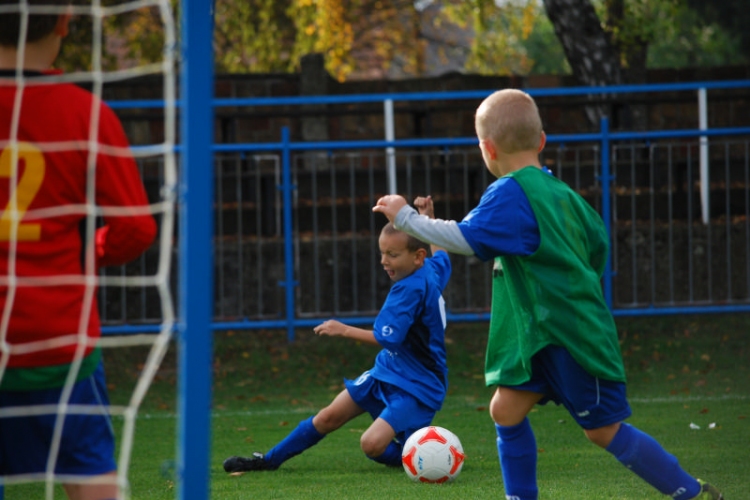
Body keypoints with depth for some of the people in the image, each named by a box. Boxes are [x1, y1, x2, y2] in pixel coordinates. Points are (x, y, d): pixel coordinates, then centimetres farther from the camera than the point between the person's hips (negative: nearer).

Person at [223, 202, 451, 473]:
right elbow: (440, 254, 27)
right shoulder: (432, 269, 1)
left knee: (372, 444, -26)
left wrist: (345, 330, -20)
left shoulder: (411, 289, -26)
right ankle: (269, 460, 21)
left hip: (417, 386, -10)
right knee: (329, 416, 9)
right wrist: (427, 217, 35)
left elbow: (388, 337, -28)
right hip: (388, 370, 10)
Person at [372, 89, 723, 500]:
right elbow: (598, 240, 21)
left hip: (570, 335, -9)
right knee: (506, 409, 5)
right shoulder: (560, 192, 11)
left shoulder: (510, 193, -17)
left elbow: (467, 239, -28)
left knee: (604, 429, -2)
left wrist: (406, 218, -20)